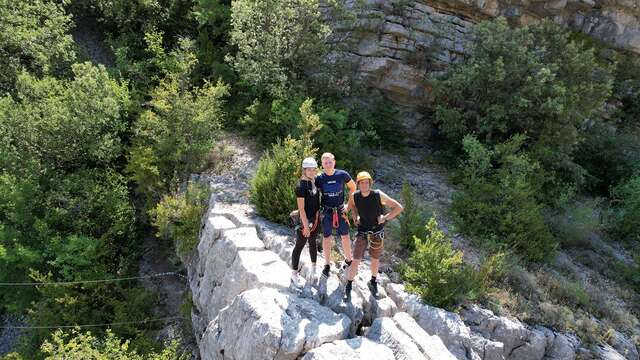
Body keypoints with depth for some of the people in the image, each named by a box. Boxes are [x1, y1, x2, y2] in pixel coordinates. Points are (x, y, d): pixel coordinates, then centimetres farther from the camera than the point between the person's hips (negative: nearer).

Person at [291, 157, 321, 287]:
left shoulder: (314, 181, 1)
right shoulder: (301, 186, -22)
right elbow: (301, 209, -21)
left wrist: (318, 216, 13)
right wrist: (306, 225, -19)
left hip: (315, 218, 8)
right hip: (305, 220, -8)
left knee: (312, 242, 22)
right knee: (299, 246, 4)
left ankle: (313, 267, 40)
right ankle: (294, 274, 16)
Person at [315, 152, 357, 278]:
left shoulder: (342, 175, -8)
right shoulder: (319, 179, -9)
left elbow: (353, 187, 7)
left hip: (340, 210, 1)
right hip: (326, 211, 0)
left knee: (345, 236, 8)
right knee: (327, 237, 7)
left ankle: (348, 260, 29)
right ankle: (327, 264, 20)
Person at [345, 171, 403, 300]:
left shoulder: (379, 195, -19)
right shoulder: (354, 196, -11)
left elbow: (399, 207, -11)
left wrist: (385, 218, -16)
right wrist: (355, 217, 1)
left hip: (377, 232, 0)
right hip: (362, 232, 0)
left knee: (375, 260, 17)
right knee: (355, 261, -5)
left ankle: (373, 282, 41)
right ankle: (348, 286, 14)